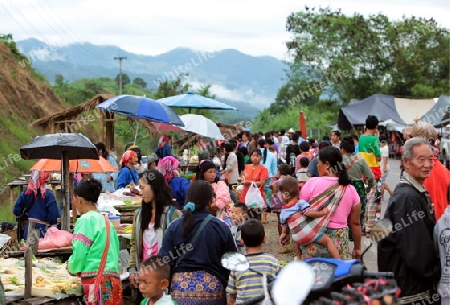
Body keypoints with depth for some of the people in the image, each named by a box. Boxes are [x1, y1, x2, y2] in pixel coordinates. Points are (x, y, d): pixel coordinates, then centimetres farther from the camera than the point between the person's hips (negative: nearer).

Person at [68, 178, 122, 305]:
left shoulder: (86, 220, -5)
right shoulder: (106, 220, 16)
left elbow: (79, 253, -8)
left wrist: (72, 268, 13)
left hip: (96, 280, -7)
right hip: (113, 279, 7)